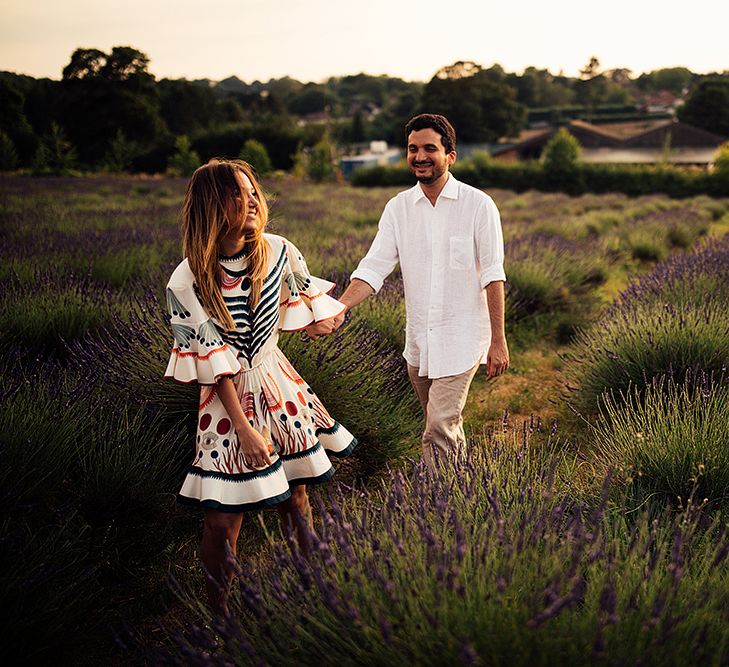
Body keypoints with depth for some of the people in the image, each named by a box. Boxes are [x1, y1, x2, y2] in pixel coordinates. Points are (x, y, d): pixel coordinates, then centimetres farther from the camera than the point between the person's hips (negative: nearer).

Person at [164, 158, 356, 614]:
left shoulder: (278, 252, -7)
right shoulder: (189, 281, -17)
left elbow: (304, 296, 15)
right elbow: (214, 363, -15)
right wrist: (245, 428, -16)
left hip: (279, 383, 4)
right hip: (228, 396, -4)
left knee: (296, 493, 17)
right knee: (223, 521, -3)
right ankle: (220, 616, 17)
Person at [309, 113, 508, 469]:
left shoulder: (478, 205, -8)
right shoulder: (398, 207, 2)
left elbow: (493, 275, -9)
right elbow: (374, 266, -5)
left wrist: (498, 340, -12)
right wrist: (339, 307, -22)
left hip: (461, 337, -4)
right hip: (418, 340, 5)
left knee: (438, 430, -13)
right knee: (444, 425, 19)